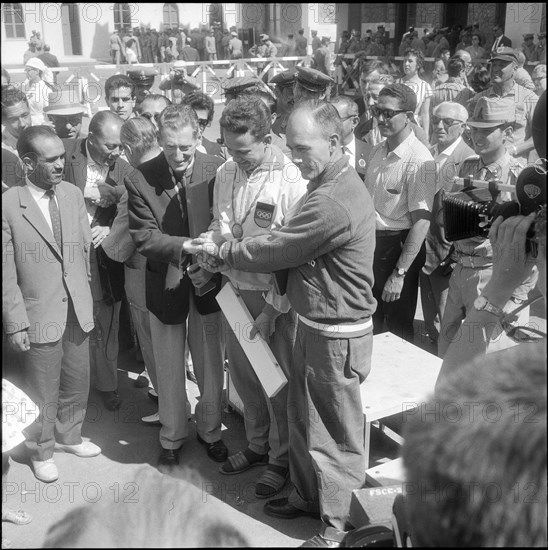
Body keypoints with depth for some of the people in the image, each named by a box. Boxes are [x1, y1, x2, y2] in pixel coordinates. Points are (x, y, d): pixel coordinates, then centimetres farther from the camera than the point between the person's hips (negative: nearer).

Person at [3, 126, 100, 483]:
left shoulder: (73, 194, 0)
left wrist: (86, 298, 6)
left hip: (78, 311, 5)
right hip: (39, 316, -4)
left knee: (78, 382, 19)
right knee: (43, 393, 11)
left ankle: (68, 436, 43)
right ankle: (41, 451, 34)